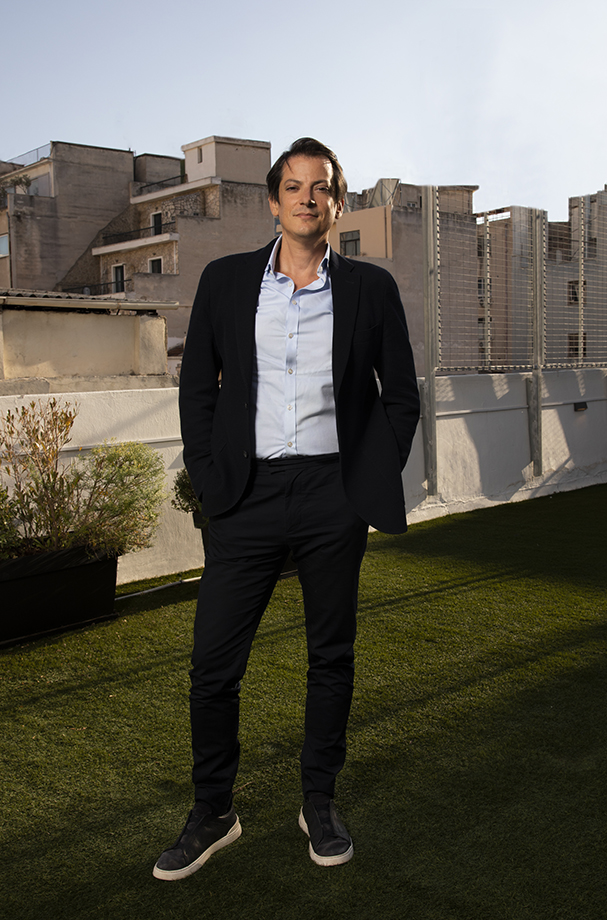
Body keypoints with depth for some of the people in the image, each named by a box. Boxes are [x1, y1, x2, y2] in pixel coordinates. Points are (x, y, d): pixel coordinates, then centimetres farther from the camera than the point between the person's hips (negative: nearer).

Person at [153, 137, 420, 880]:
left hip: (334, 498, 0)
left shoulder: (371, 289, 4)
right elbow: (197, 387, 8)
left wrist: (375, 485, 1)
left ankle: (320, 804, 29)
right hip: (249, 495, 0)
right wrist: (208, 478, 0)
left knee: (332, 656, 11)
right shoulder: (224, 282, 5)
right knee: (213, 661, 1)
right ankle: (212, 814, 22)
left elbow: (401, 395, 8)